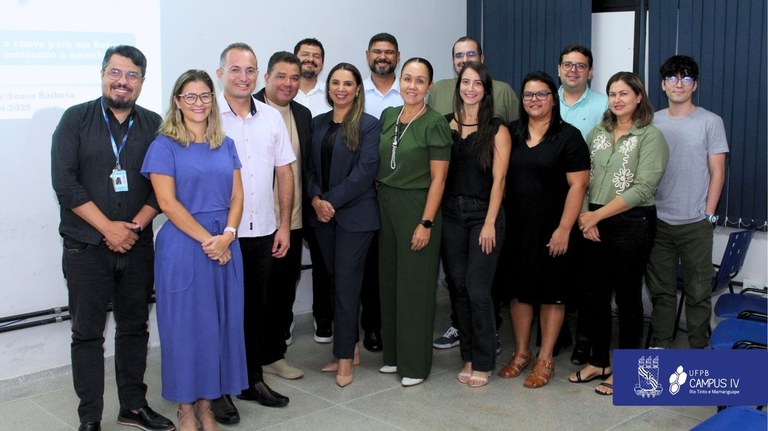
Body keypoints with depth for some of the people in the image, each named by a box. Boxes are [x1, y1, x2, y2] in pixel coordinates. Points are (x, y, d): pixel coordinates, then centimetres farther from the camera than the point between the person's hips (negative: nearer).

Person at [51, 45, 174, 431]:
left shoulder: (154, 125, 6)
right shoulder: (76, 119, -1)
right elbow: (65, 183, -9)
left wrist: (135, 226, -11)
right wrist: (108, 228, -13)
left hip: (137, 246, 3)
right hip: (86, 248, -2)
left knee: (135, 327, 11)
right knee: (87, 333, 4)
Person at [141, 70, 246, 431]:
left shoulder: (225, 145, 10)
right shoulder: (164, 146, -4)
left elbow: (236, 197, 7)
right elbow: (168, 202, -11)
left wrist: (227, 235, -10)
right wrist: (207, 240, -14)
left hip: (225, 246, 5)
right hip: (182, 246, -4)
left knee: (219, 322, 8)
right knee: (185, 324, 4)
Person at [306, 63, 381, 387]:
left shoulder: (369, 125, -5)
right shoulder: (318, 123, 11)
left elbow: (364, 172, -13)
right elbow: (310, 167, 9)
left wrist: (331, 200, -15)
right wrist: (316, 199, -8)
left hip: (355, 215, -5)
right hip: (323, 215, 5)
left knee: (346, 283, -3)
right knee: (336, 281, 11)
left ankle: (345, 358, 7)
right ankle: (349, 348, 23)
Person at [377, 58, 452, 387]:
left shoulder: (435, 124, -9)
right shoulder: (388, 116, 8)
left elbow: (438, 178, -11)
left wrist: (426, 223, -16)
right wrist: (378, 201, 7)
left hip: (417, 206, -6)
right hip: (385, 205, 6)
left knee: (415, 284, 0)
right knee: (389, 279, 11)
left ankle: (415, 363, 12)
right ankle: (393, 354, 25)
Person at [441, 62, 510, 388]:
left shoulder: (497, 130, -1)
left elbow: (498, 179, -6)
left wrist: (490, 223, -13)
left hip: (483, 214, -3)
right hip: (451, 214, 4)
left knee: (478, 290, -5)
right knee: (460, 288, 8)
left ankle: (482, 363, 9)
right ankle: (468, 357, 21)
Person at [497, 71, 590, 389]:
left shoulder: (568, 136, -5)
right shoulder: (512, 134, 9)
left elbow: (577, 185, -10)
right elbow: (501, 177, 13)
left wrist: (564, 229, -16)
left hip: (551, 229, -4)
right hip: (515, 227, 4)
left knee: (551, 293, 4)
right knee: (518, 290, 10)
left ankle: (545, 359, 15)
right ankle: (521, 353, 25)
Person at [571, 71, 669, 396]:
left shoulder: (651, 136, -6)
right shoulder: (597, 133, 10)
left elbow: (642, 188, -15)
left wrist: (598, 215, -17)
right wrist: (585, 218, -8)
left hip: (632, 223, -5)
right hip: (595, 224, 5)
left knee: (627, 296, 4)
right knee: (595, 294, 10)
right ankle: (599, 361, 25)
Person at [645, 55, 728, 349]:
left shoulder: (710, 122, -1)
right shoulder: (652, 122, 6)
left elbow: (717, 172, 0)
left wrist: (708, 214, -5)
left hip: (695, 224, -2)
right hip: (657, 222, 3)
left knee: (698, 292, 4)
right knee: (661, 289, 11)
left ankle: (699, 349, 16)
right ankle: (660, 345, 22)